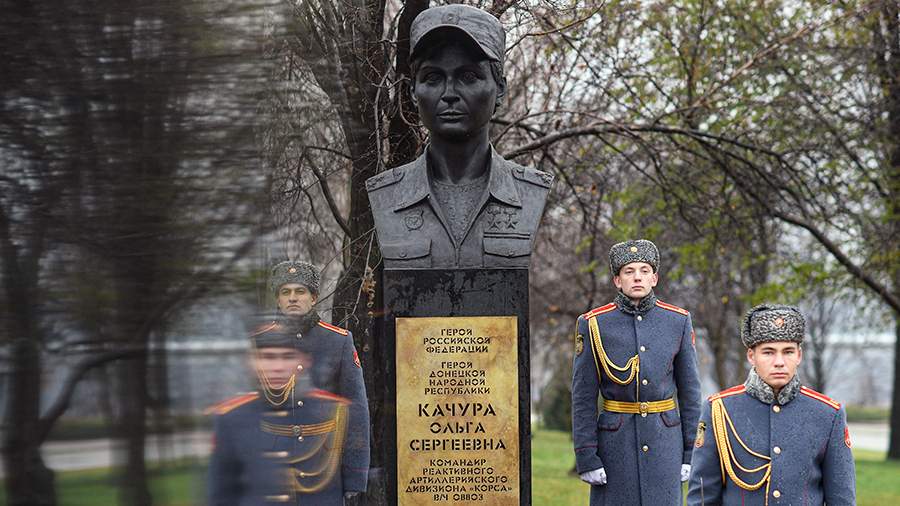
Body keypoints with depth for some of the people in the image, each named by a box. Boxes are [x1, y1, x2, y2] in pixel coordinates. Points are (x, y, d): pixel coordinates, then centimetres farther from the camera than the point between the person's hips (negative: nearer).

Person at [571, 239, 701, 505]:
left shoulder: (678, 321, 2)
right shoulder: (594, 324, -5)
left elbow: (689, 388, 6)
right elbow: (583, 396, -4)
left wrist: (692, 452, 3)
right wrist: (586, 458, -8)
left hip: (665, 436, 2)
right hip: (616, 440, -2)